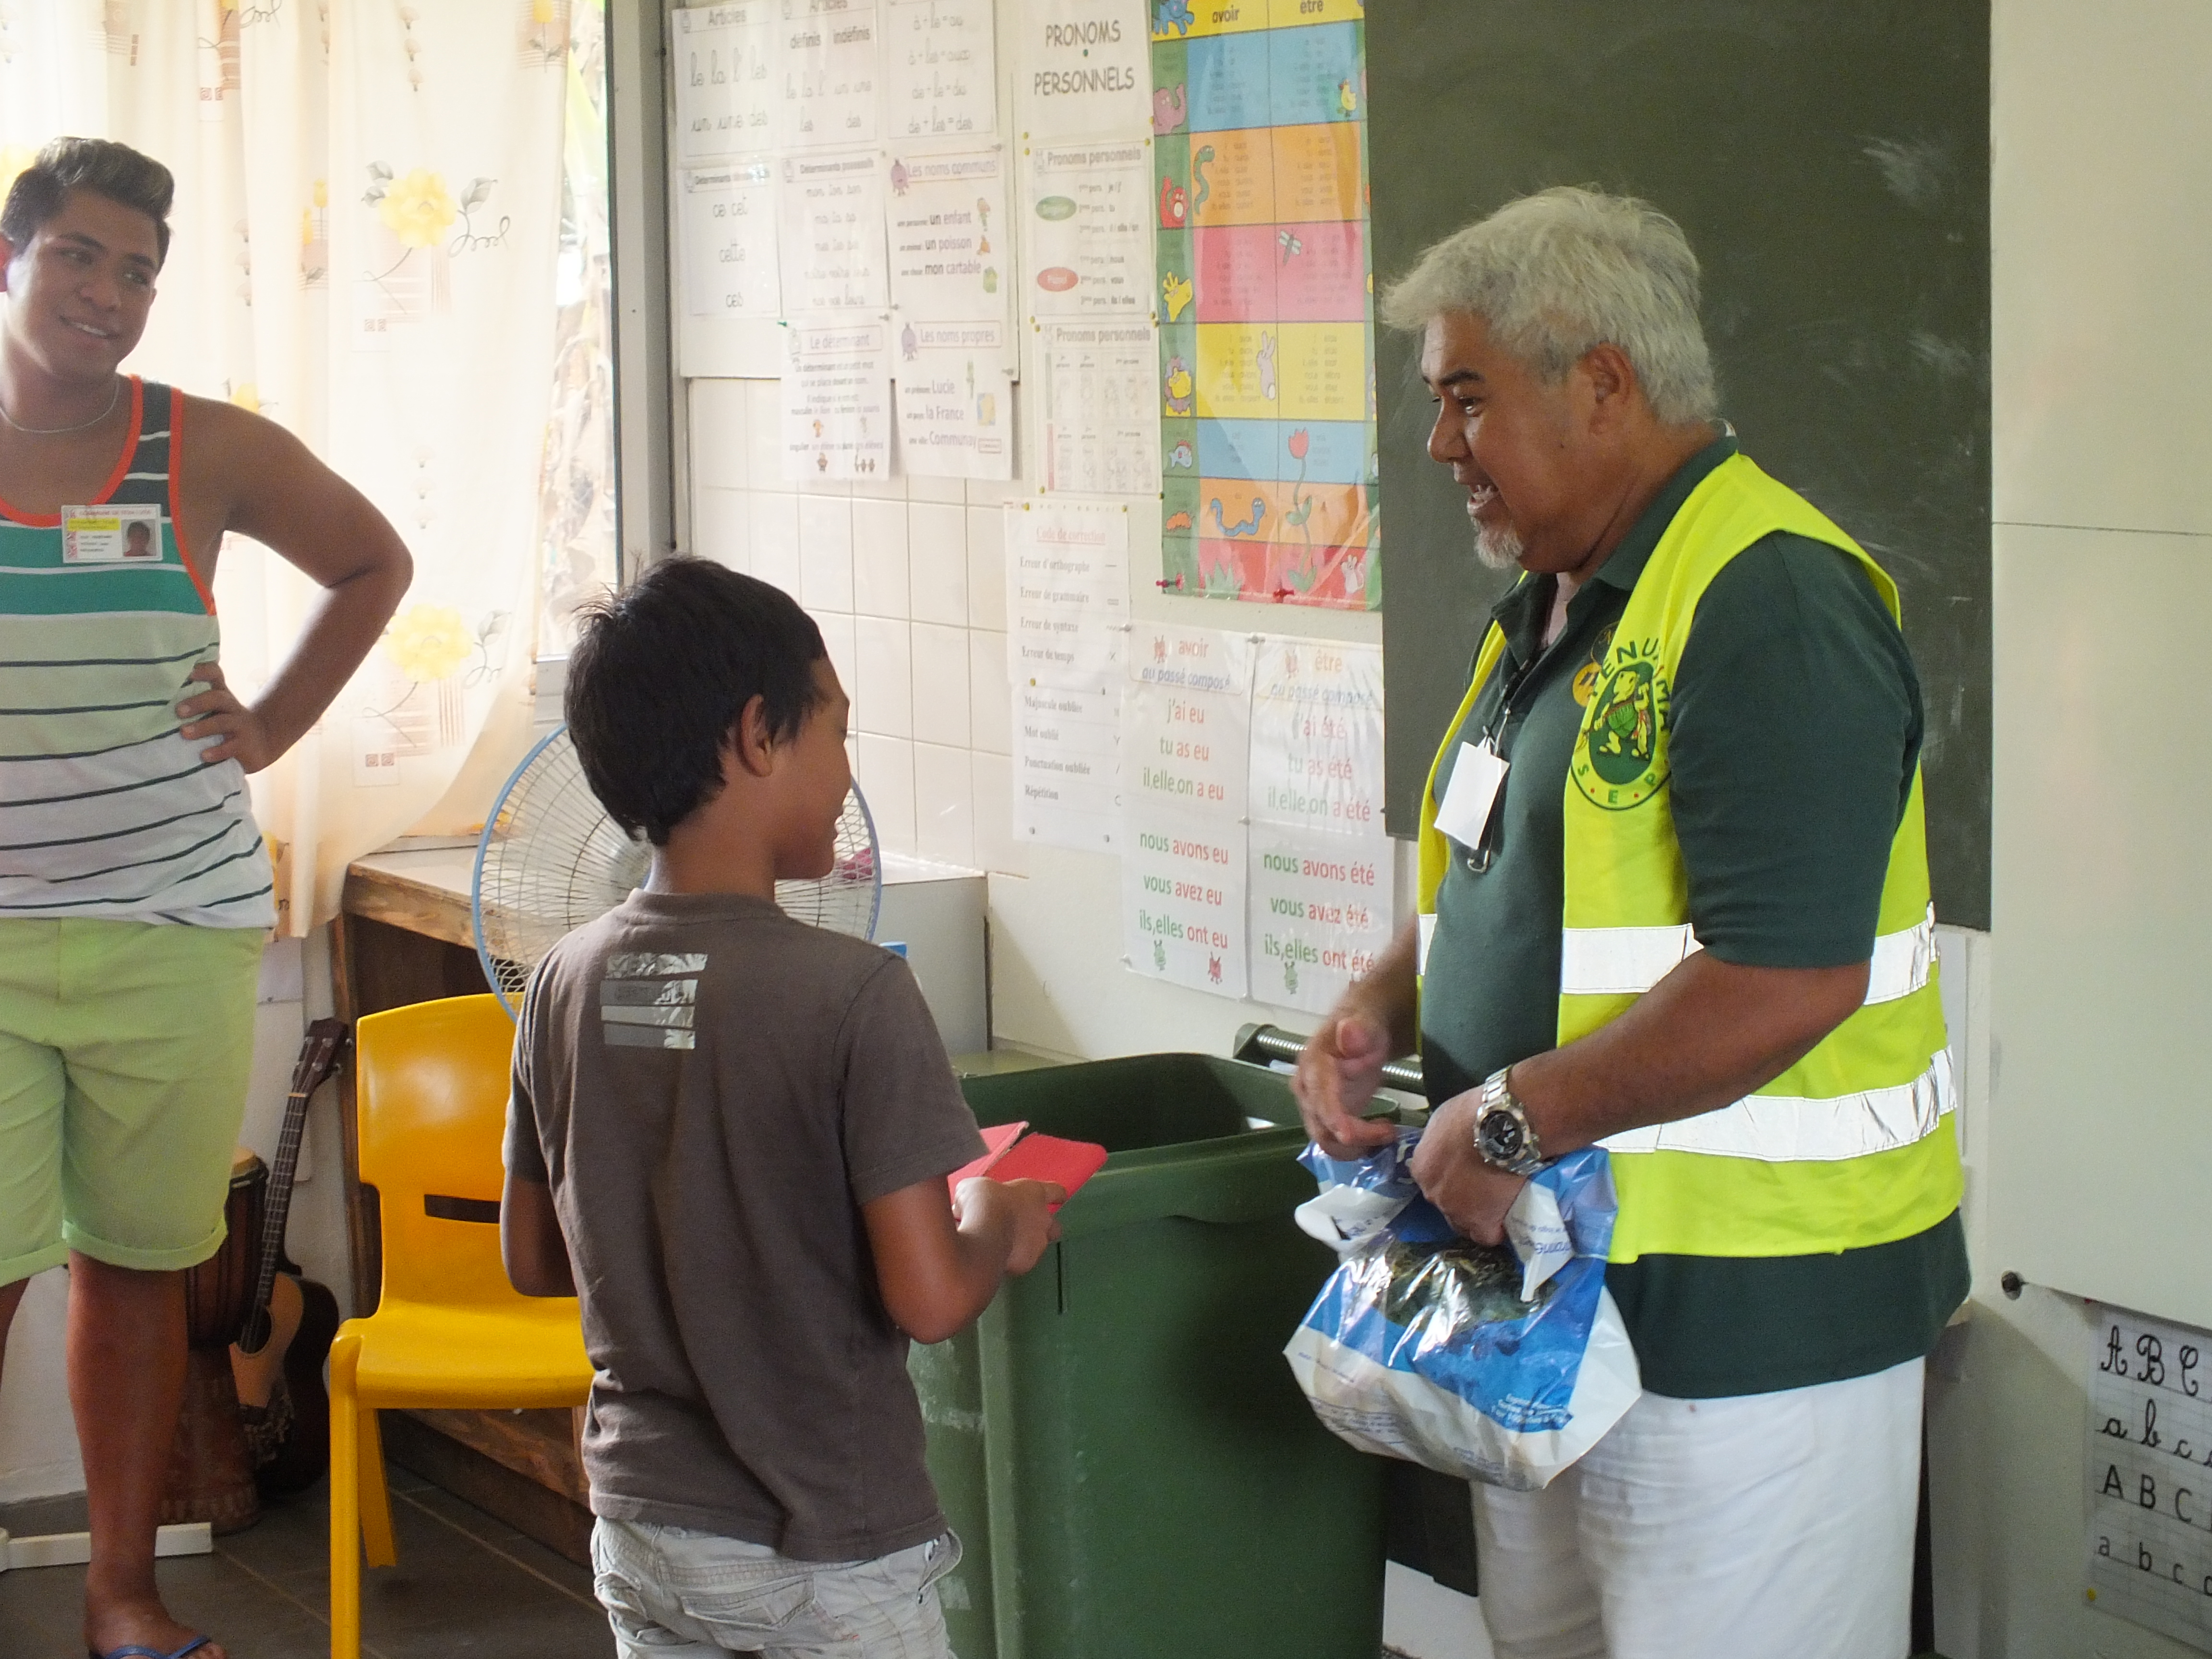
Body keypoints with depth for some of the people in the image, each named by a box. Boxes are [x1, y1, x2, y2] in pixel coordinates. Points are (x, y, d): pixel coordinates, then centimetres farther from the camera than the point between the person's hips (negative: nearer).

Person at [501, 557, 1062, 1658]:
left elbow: (534, 1258, 8)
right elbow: (927, 1300, -20)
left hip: (643, 1528, 6)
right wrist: (996, 1232, -1)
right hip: (828, 1560, -6)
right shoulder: (850, 995, -20)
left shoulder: (567, 985, -2)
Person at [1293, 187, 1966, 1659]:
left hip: (1745, 1312, -10)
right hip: (1551, 1281, 10)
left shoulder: (1769, 602, -18)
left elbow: (1787, 978, -27)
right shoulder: (1557, 609, 14)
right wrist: (1380, 1011, 5)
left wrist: (1514, 1120, -21)